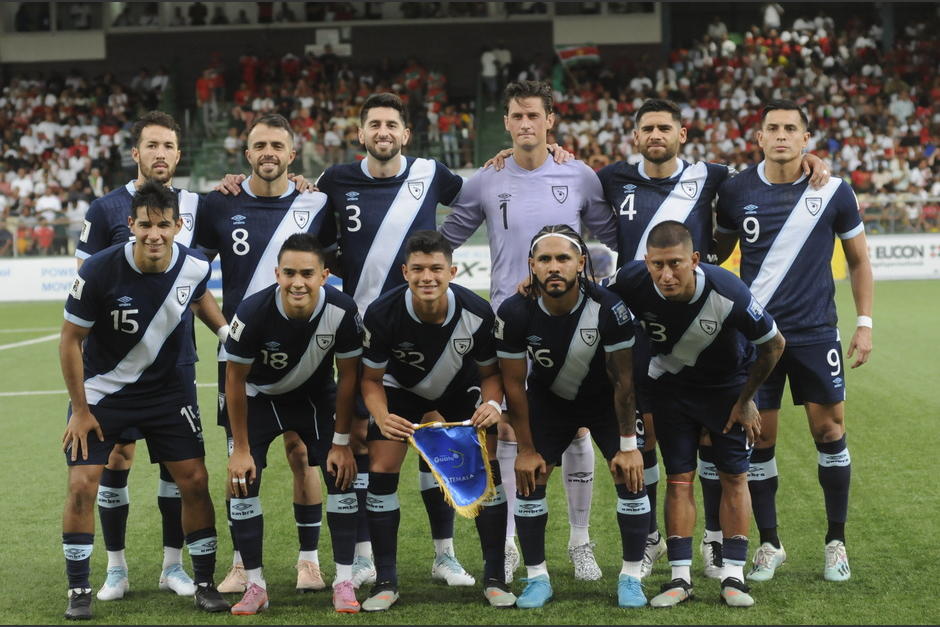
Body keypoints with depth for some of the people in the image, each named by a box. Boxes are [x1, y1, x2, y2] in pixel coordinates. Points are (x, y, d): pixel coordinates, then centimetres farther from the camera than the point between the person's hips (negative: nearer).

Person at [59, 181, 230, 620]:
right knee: (82, 485, -10)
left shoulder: (194, 266, -15)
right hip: (102, 390, -2)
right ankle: (78, 592, 6)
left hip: (166, 388, 3)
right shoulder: (100, 271, -25)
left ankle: (204, 584, 13)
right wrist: (80, 410, -10)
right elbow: (70, 340, -13)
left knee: (194, 481, -2)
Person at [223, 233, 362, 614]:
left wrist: (341, 442, -10)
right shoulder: (254, 312, -32)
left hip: (317, 397, 1)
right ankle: (255, 586, 2)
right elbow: (235, 379, -17)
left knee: (341, 476, -10)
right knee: (243, 481, -10)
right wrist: (240, 449, -13)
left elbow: (348, 376, -13)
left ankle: (344, 582, 0)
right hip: (260, 397, -1)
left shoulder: (342, 311, -28)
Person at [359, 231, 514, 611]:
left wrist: (492, 403, -33)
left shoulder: (477, 313, -29)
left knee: (487, 469, -12)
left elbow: (490, 372, -11)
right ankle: (385, 582, -1)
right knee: (380, 472, -13)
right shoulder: (382, 314, -32)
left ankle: (494, 579, 1)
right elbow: (371, 379, -18)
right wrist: (382, 416, -38)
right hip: (402, 387, 0)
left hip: (462, 387, 0)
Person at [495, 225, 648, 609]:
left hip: (604, 399, -1)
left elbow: (623, 379, -20)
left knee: (631, 477, -11)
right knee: (528, 479, -6)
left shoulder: (607, 308, -32)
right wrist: (526, 449, -10)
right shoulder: (514, 313, -27)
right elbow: (514, 384, -14)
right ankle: (537, 578, 8)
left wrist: (628, 445, -15)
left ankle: (631, 577, 4)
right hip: (549, 399, 1)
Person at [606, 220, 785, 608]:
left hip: (729, 383, -1)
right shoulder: (633, 281, -30)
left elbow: (774, 344, -17)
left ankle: (733, 576, 6)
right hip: (671, 383, 2)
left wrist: (745, 401, -9)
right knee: (678, 478, -1)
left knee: (734, 477, -1)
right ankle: (680, 578, 4)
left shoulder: (727, 293, -35)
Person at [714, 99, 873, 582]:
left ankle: (836, 542, 15)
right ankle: (769, 544, 16)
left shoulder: (833, 191, -2)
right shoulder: (736, 192, 0)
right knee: (757, 438, 2)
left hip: (815, 333, 0)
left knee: (829, 430, 1)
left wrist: (865, 323, 2)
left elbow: (858, 259, 8)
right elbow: (717, 253, 13)